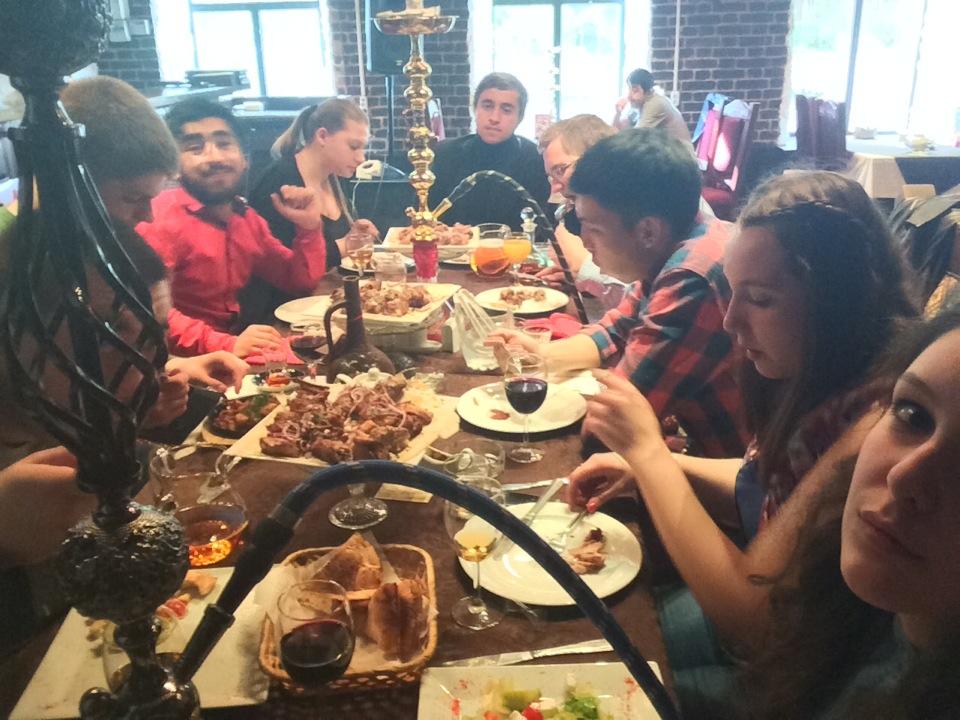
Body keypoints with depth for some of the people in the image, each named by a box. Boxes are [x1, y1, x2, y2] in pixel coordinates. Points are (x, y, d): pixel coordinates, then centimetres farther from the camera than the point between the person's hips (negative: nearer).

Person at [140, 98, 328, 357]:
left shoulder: (246, 217, 10)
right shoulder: (162, 217, -12)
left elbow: (301, 282, 16)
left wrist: (309, 227, 1)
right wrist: (226, 344, -34)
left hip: (236, 352, 8)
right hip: (186, 360, -7)